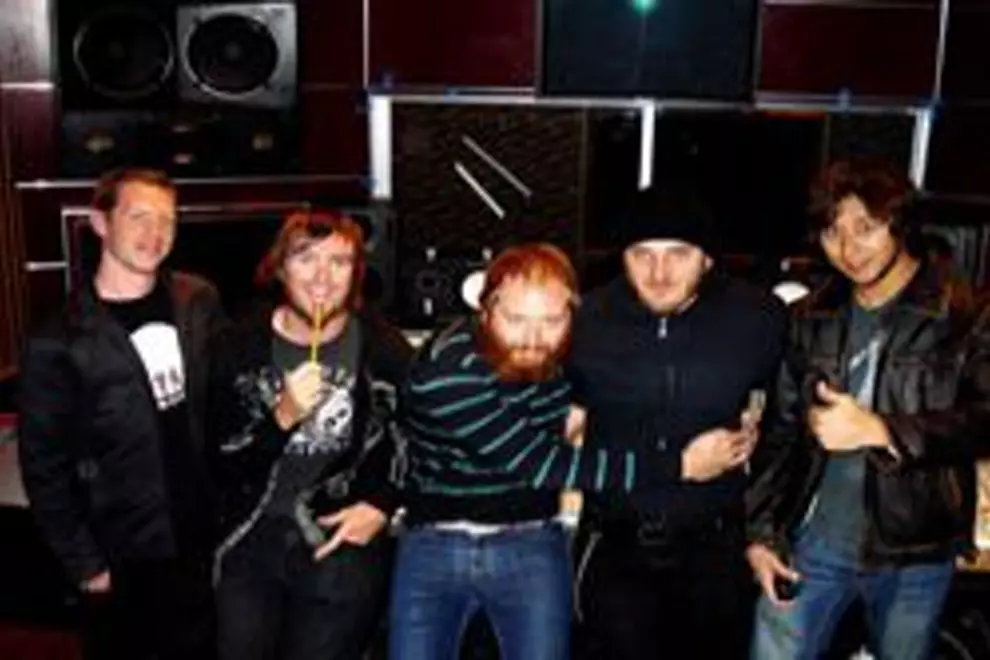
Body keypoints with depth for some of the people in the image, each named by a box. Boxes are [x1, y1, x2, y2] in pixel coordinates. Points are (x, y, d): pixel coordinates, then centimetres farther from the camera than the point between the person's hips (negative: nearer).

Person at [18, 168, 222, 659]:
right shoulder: (59, 342, -13)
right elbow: (45, 465, -9)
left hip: (210, 539, 4)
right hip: (127, 561, -3)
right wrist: (84, 563, -8)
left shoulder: (199, 304, -2)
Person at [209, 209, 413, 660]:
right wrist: (282, 417, -20)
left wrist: (382, 507, -5)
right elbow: (219, 463, -5)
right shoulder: (239, 347, -4)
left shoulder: (386, 350, -6)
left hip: (344, 548, -1)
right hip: (252, 543, 2)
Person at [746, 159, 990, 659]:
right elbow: (780, 430, 7)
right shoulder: (809, 320, 4)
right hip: (811, 543, 3)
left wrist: (881, 430, -27)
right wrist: (761, 532, 3)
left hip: (914, 554, -2)